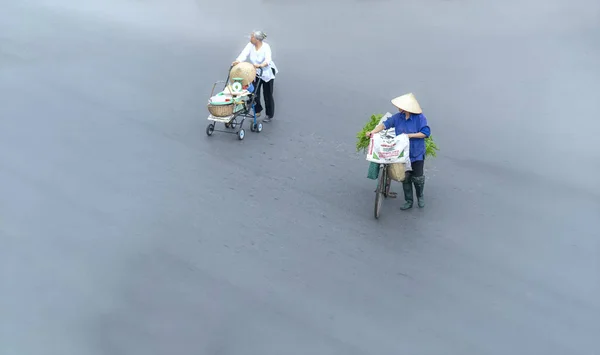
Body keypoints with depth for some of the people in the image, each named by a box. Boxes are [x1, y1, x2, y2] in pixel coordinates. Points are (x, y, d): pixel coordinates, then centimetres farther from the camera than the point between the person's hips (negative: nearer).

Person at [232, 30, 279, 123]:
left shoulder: (266, 47, -25)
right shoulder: (250, 45, -13)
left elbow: (268, 60, -39)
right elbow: (244, 54, -26)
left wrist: (260, 65, -59)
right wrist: (237, 61, -46)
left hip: (267, 73, -4)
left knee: (268, 95, 4)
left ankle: (269, 115, 20)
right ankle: (257, 111, 21)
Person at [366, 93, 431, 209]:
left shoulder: (420, 117, -15)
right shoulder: (397, 117, -4)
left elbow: (426, 133, -15)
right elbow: (385, 124, -7)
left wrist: (409, 135, -21)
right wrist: (373, 132, -23)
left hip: (417, 154, -3)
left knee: (417, 178, 5)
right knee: (405, 178, 10)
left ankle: (420, 197, 34)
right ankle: (409, 201, 24)